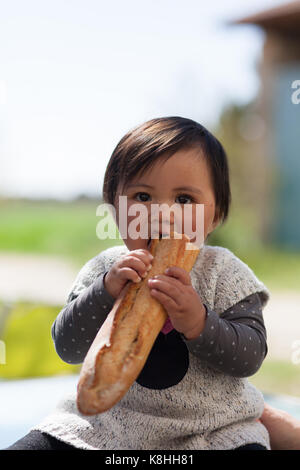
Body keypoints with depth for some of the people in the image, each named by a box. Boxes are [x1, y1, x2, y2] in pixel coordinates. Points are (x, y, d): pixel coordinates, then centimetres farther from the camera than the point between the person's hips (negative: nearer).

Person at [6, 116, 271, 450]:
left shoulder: (224, 272, -7)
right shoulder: (105, 269, -3)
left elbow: (250, 357, -12)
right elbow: (67, 347, -10)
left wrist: (198, 324, -29)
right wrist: (107, 290, -24)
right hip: (109, 424, 2)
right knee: (25, 448, -8)